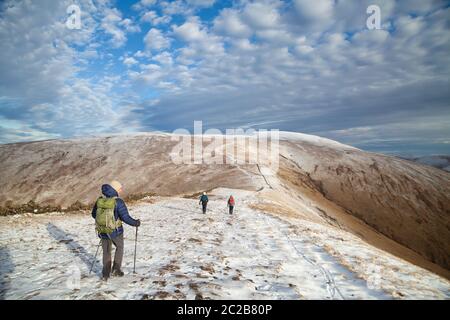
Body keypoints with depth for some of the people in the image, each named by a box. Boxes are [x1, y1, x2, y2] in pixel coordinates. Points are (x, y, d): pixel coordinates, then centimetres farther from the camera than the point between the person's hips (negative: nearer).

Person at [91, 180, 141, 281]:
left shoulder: (100, 200, -1)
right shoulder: (118, 201, -19)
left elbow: (94, 214, 12)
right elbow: (125, 217, -21)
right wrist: (135, 223, -5)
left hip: (102, 231, 4)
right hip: (115, 231, -4)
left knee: (106, 252, 21)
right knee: (119, 247, 22)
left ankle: (105, 274, 24)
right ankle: (116, 269, 18)